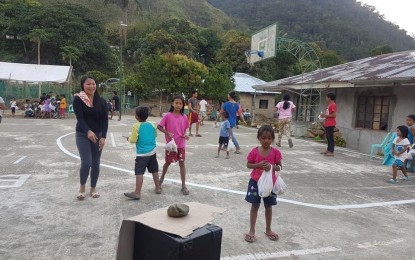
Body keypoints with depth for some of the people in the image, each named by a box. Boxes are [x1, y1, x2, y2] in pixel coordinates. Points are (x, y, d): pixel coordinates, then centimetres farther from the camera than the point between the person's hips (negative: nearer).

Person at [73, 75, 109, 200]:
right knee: (86, 162, -11)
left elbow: (105, 120, -1)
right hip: (83, 135, -3)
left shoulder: (101, 101, 1)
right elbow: (79, 118, -17)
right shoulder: (78, 99, -8)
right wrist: (88, 131, -33)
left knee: (96, 163, 7)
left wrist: (103, 137, -11)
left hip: (98, 135, 3)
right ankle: (82, 187, 14)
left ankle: (93, 188, 24)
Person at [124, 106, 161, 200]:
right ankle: (158, 188, 29)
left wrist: (129, 138, 7)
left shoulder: (136, 126, -13)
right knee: (154, 171, 16)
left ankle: (137, 193, -6)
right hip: (152, 151, 6)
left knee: (139, 173, -5)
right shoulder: (151, 125, 5)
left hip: (142, 153, -6)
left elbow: (133, 140, -13)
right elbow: (155, 135, 18)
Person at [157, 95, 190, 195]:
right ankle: (162, 178, 41)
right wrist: (168, 133, -22)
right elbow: (159, 126, -9)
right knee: (168, 162, 14)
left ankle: (183, 185, 12)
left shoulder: (184, 117, 0)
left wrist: (185, 135, -9)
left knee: (182, 163, 4)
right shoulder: (168, 115, -11)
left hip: (181, 144, 2)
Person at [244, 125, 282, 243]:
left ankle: (268, 230, 34)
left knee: (268, 207, 15)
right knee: (255, 206, 8)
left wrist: (271, 167, -23)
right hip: (256, 182, -1)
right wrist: (258, 165, -21)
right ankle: (251, 231, 20)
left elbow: (280, 166, -3)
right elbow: (248, 164, -3)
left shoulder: (275, 152, -8)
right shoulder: (254, 151, -9)